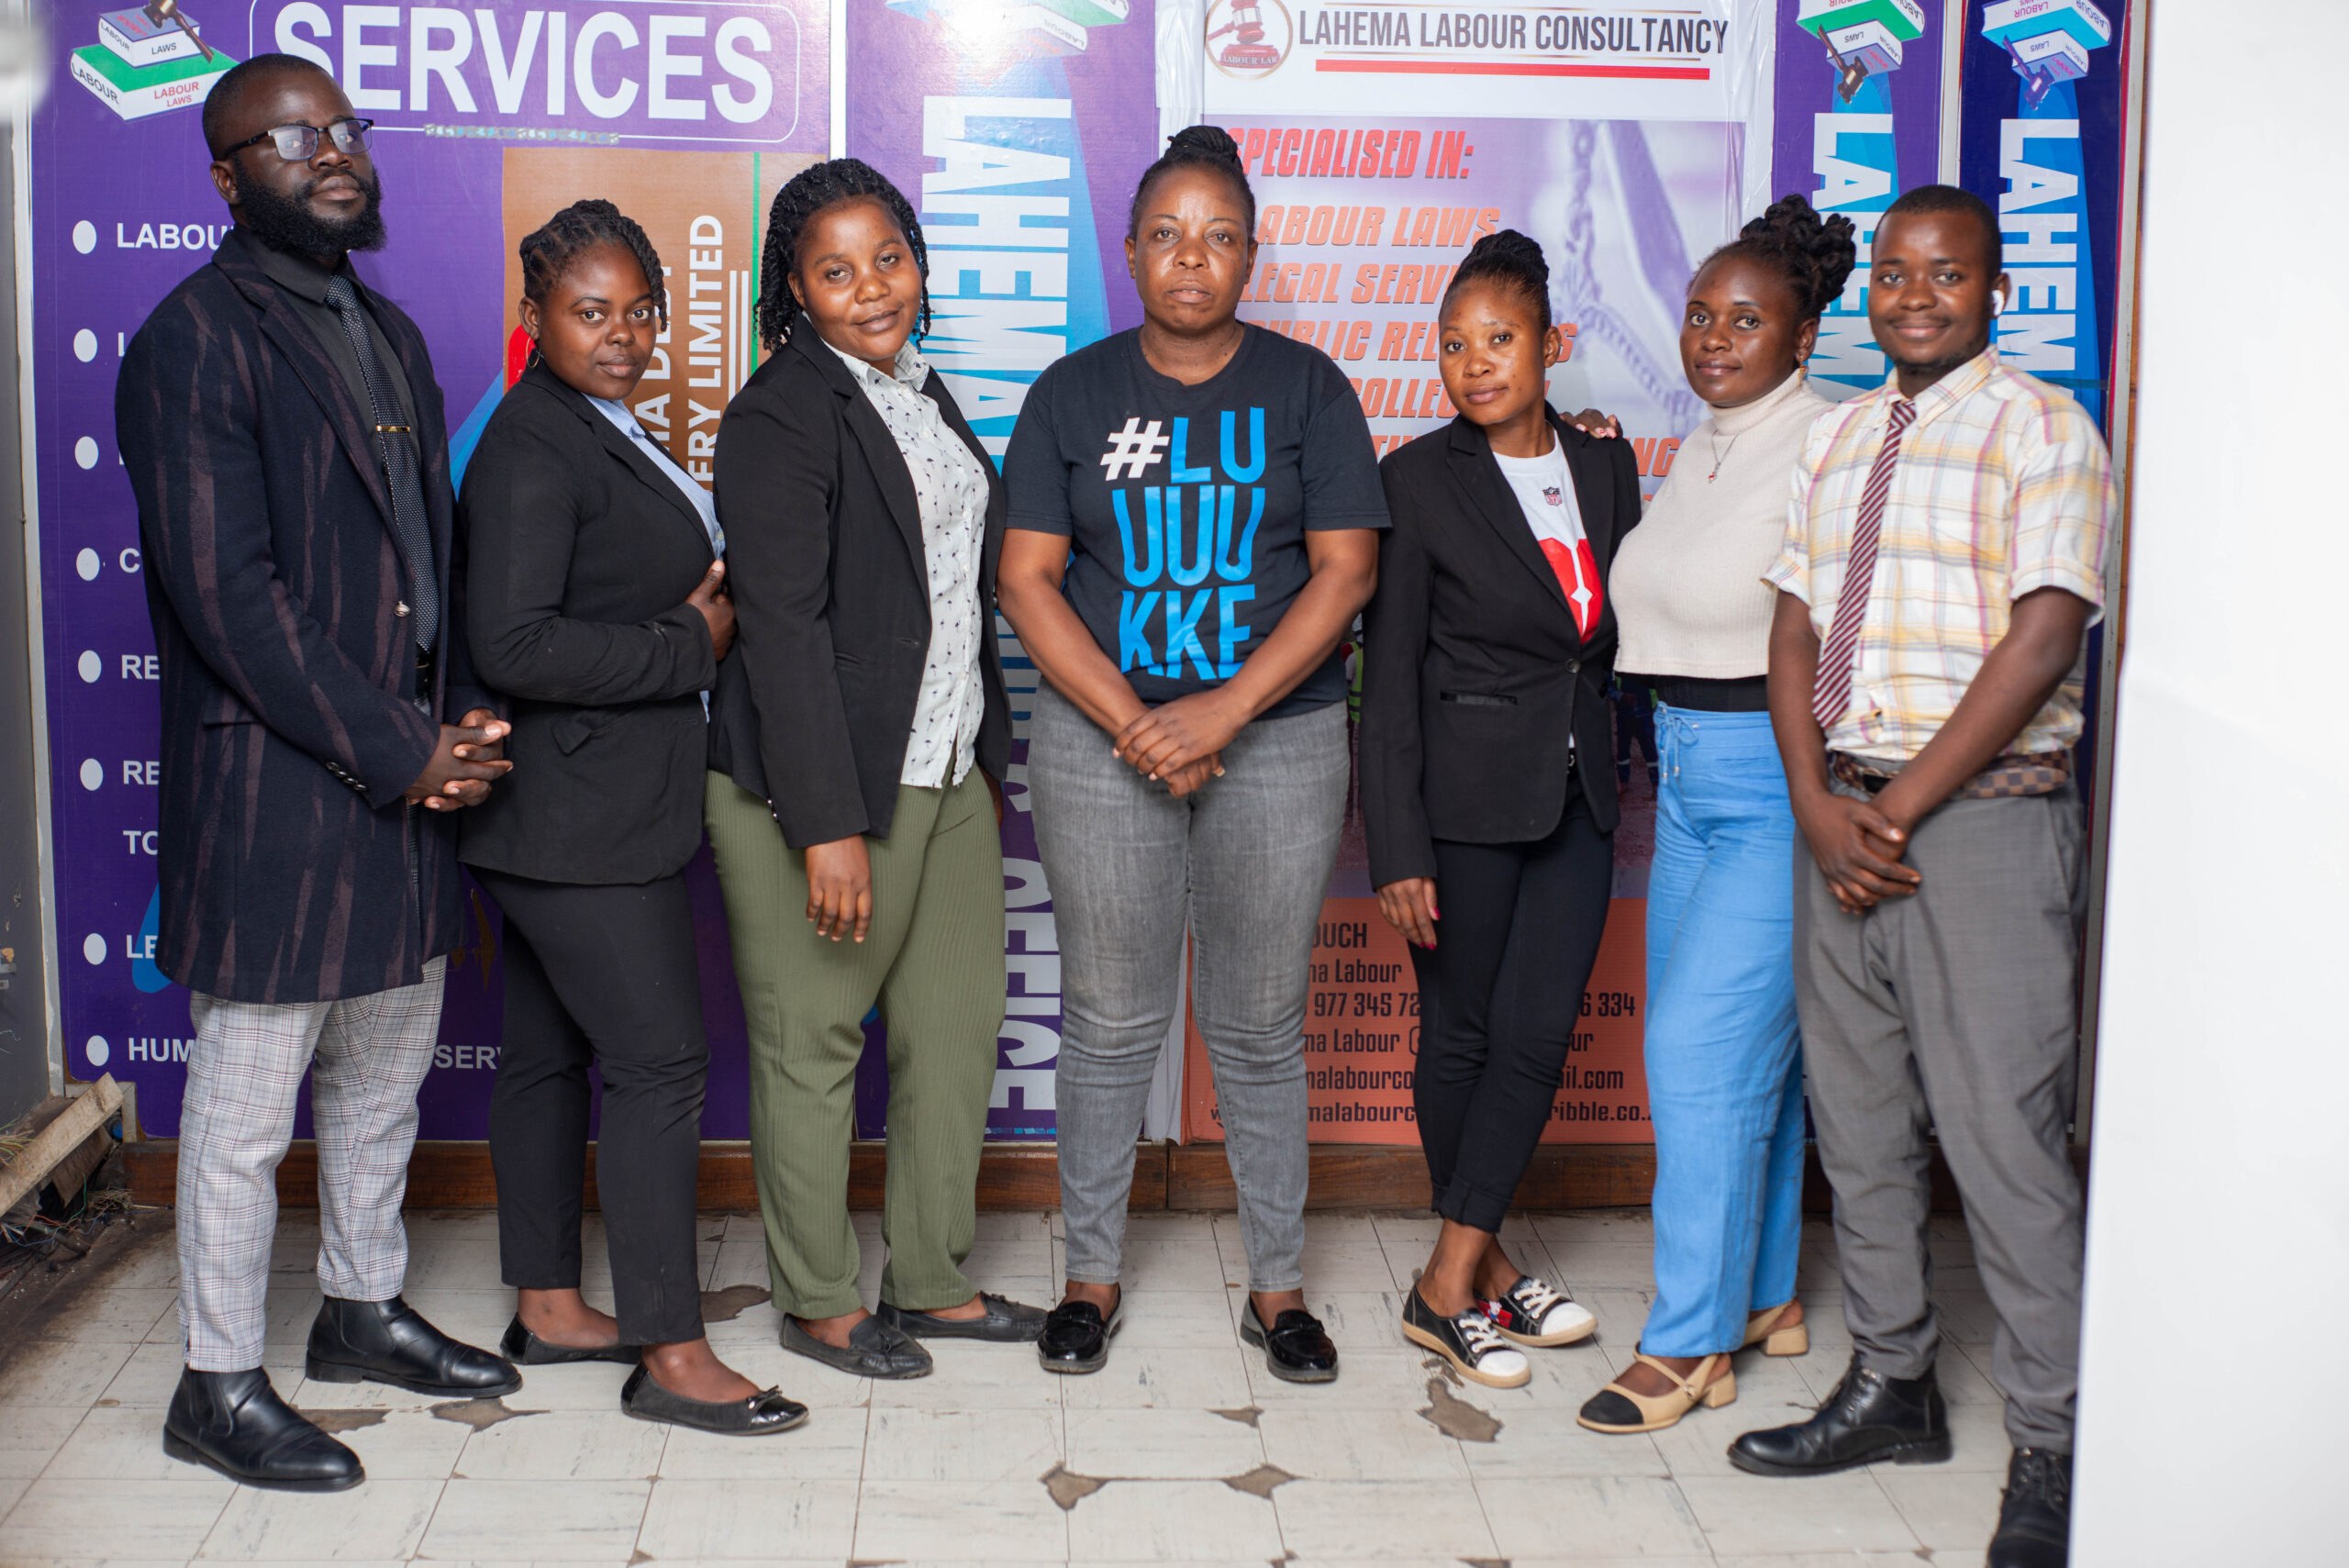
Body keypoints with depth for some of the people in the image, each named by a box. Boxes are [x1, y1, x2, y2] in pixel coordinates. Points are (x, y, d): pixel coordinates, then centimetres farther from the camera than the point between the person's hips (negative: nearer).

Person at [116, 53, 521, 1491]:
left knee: (386, 1073, 19)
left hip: (411, 781, 8)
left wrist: (465, 720, 1)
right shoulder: (198, 340, -12)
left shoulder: (388, 333, 15)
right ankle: (219, 1388, 18)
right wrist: (402, 753, -16)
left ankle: (364, 1310, 37)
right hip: (273, 793, -8)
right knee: (247, 1108, 3)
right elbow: (229, 598, -18)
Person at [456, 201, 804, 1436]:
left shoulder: (602, 434, 15)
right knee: (661, 1063, -7)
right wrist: (690, 645, -16)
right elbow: (514, 647, -24)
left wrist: (696, 610, 5)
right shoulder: (531, 451, -16)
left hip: (596, 812, 10)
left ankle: (548, 1308, 26)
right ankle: (671, 1355, 0)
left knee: (550, 1054, 15)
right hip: (578, 820, -10)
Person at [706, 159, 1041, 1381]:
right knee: (812, 1045, 5)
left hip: (949, 773, 8)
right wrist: (829, 827, -22)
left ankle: (932, 1280, 28)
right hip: (823, 783, -8)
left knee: (957, 1027, 13)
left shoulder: (919, 394, 14)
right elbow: (782, 629, -18)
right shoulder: (780, 416, -12)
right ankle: (817, 1303, 20)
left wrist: (987, 755, 17)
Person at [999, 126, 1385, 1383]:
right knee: (1110, 1020, 6)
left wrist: (1226, 710, -14)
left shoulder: (1305, 388, 3)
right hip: (1101, 739, 0)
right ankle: (1092, 1275, 22)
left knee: (1259, 1028, 7)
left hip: (1278, 739, 0)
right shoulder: (1074, 393, 4)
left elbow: (1344, 572, -3)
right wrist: (1134, 724, -11)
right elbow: (1028, 580, 0)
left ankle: (1278, 1285, 20)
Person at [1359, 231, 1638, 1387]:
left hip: (1576, 794, 4)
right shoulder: (1418, 479, -7)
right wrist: (1397, 848, -13)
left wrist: (1618, 776, 8)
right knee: (1462, 1032, 7)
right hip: (1465, 799, -4)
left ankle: (1453, 1279, 7)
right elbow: (1388, 676, -8)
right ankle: (1480, 1270, 20)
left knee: (1538, 1032, 0)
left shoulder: (1605, 466, 7)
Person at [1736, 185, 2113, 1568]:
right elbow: (1795, 629, 11)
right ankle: (1893, 1387, 27)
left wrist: (1898, 810, -14)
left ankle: (2053, 1451, 7)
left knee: (2001, 1139, -5)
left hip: (1984, 818, -6)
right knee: (1858, 1122, 12)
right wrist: (1821, 809, -4)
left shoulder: (2044, 430, -4)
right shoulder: (1837, 439, 15)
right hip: (1843, 811, 7)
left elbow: (2042, 642, -14)